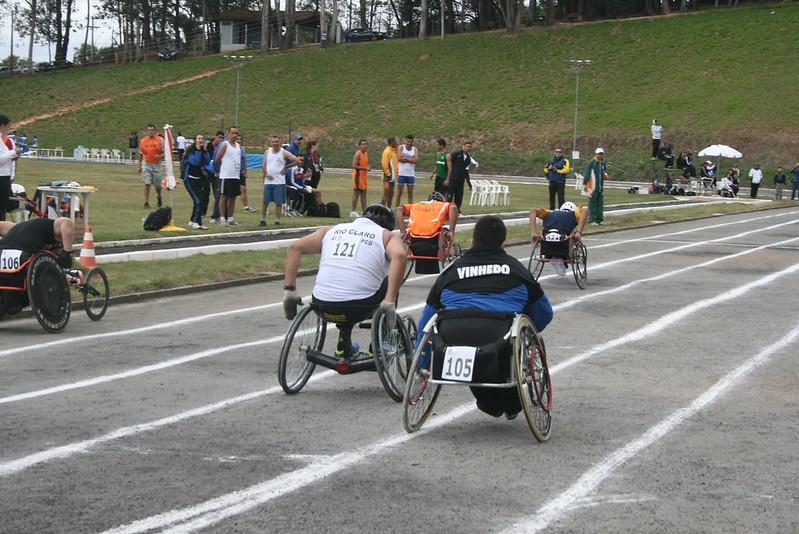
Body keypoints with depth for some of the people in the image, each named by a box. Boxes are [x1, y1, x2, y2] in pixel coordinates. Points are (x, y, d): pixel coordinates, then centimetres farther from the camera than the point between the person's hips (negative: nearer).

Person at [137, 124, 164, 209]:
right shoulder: (143, 141, 4)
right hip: (146, 164, 0)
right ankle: (146, 202, -5)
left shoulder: (160, 140, -2)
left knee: (157, 185, 8)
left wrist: (160, 156, -24)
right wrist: (139, 166, 13)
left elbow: (165, 153, -2)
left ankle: (159, 197, 38)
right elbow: (140, 154, 13)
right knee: (147, 184, -9)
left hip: (156, 164, 0)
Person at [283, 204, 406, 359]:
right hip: (359, 306, -4)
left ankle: (344, 341, 27)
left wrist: (289, 290, 10)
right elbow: (399, 256, -11)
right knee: (391, 285, 27)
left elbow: (295, 247, 10)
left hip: (323, 306, 4)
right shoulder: (387, 236, 11)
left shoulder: (332, 230, 21)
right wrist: (389, 302, -12)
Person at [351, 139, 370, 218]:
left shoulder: (366, 153, 13)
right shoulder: (358, 154, -14)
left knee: (364, 193, 10)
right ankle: (353, 212, -4)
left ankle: (364, 211, 14)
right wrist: (365, 168, -24)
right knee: (356, 193, -7)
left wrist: (368, 167, 3)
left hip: (364, 175, 9)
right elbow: (354, 165, -22)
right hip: (358, 175, -9)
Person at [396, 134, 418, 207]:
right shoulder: (401, 148, 0)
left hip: (411, 174, 2)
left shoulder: (415, 149, 5)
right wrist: (411, 159, -9)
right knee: (399, 193, 3)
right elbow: (399, 158, -15)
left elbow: (416, 160, -10)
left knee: (410, 194, 5)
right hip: (401, 174, -2)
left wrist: (405, 158, -11)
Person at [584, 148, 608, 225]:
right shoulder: (591, 163, -8)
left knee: (600, 203, 8)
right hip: (593, 187, -6)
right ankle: (593, 219, -1)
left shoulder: (603, 163, 12)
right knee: (593, 203, -4)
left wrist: (605, 175, 4)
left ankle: (600, 219, 13)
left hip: (601, 187, 6)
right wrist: (585, 184, -15)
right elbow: (587, 174, -10)